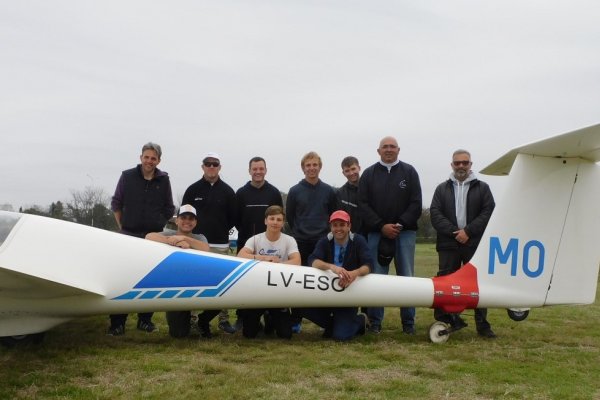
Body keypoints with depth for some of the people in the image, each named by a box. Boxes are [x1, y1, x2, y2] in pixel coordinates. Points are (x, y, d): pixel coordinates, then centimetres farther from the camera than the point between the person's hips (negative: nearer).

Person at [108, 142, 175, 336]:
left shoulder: (163, 180, 4)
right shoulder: (127, 176, 1)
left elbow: (169, 209, 13)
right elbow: (116, 203, 9)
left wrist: (157, 225, 10)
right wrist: (122, 226, 6)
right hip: (129, 235, -1)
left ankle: (145, 319, 15)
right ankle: (117, 322, 2)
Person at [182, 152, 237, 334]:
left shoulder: (227, 191, 7)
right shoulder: (193, 190, 6)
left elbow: (233, 217, 10)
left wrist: (221, 230, 6)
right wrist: (192, 232, 5)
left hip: (220, 244, 0)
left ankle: (224, 319, 6)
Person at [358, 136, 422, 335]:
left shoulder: (409, 172, 8)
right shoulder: (369, 174, 9)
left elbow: (416, 203, 2)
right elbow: (363, 204, 2)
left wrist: (400, 224, -10)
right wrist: (381, 226, -9)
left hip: (405, 232, 0)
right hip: (377, 232, 0)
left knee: (406, 277, 1)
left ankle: (408, 322, 8)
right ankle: (375, 321, 7)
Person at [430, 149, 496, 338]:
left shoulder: (482, 188, 10)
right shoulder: (442, 189, 13)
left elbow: (488, 212, -2)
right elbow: (435, 214, 1)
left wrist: (468, 231, -12)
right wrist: (454, 231, -12)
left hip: (475, 244, -1)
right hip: (449, 244, 1)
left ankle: (482, 324, 4)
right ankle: (449, 321, 12)